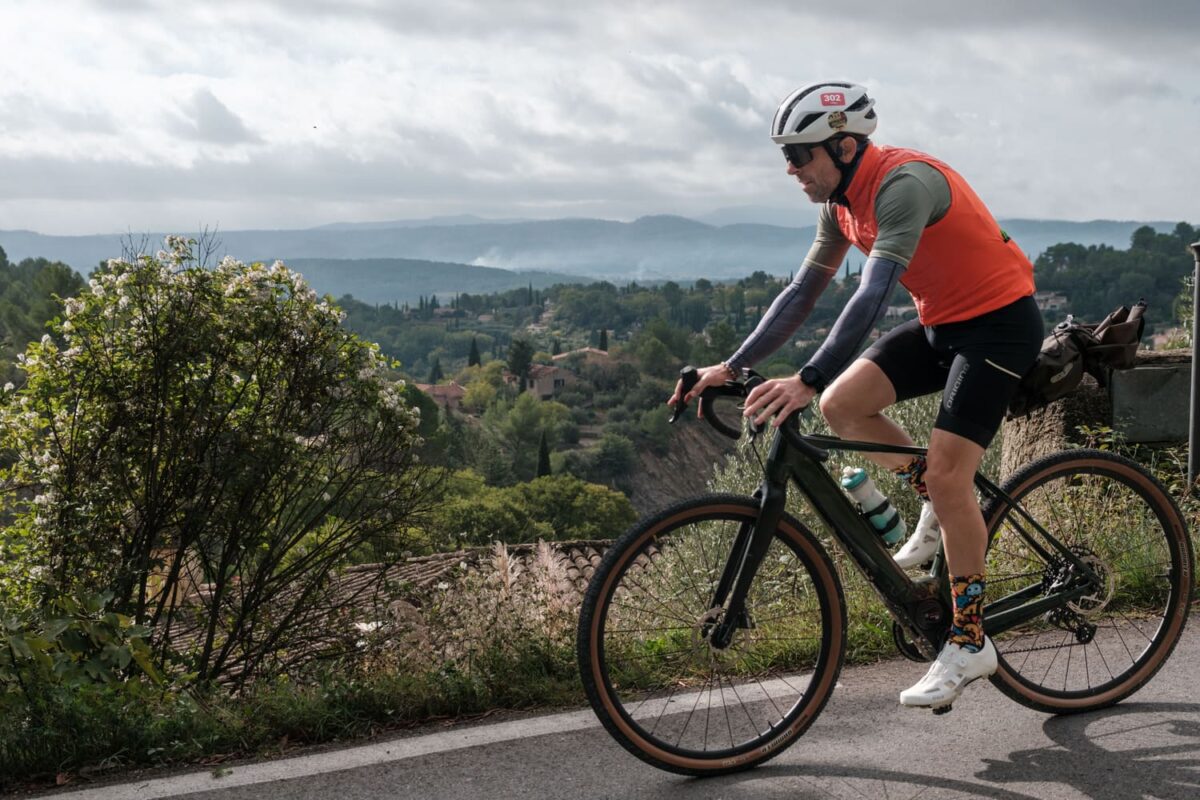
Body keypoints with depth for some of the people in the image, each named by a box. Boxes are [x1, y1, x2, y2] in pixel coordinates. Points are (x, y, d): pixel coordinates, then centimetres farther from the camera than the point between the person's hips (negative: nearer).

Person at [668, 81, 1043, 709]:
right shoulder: (841, 202, 1)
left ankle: (970, 642, -3)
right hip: (940, 322, 8)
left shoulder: (904, 183, -26)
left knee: (946, 474, -16)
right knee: (841, 404, -8)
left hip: (999, 321, -8)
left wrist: (806, 380, -45)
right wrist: (731, 366, -3)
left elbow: (873, 294, -37)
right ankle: (939, 503, 13)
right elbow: (803, 292, 4)